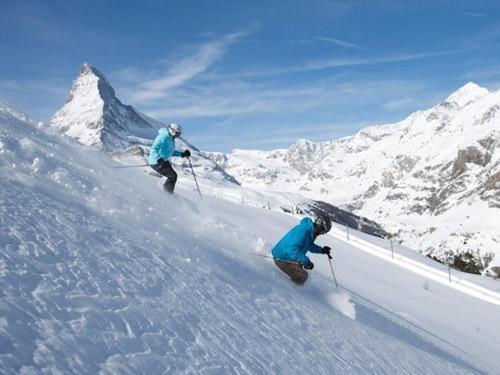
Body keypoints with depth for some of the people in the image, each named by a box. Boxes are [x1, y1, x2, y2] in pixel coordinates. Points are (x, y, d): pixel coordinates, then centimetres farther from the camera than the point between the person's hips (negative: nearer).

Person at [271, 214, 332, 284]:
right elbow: (291, 249, -37)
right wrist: (306, 261, -35)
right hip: (282, 259, -10)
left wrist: (321, 250, 7)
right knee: (302, 276, -11)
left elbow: (310, 245, 22)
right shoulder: (303, 231, -30)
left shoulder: (310, 231, 2)